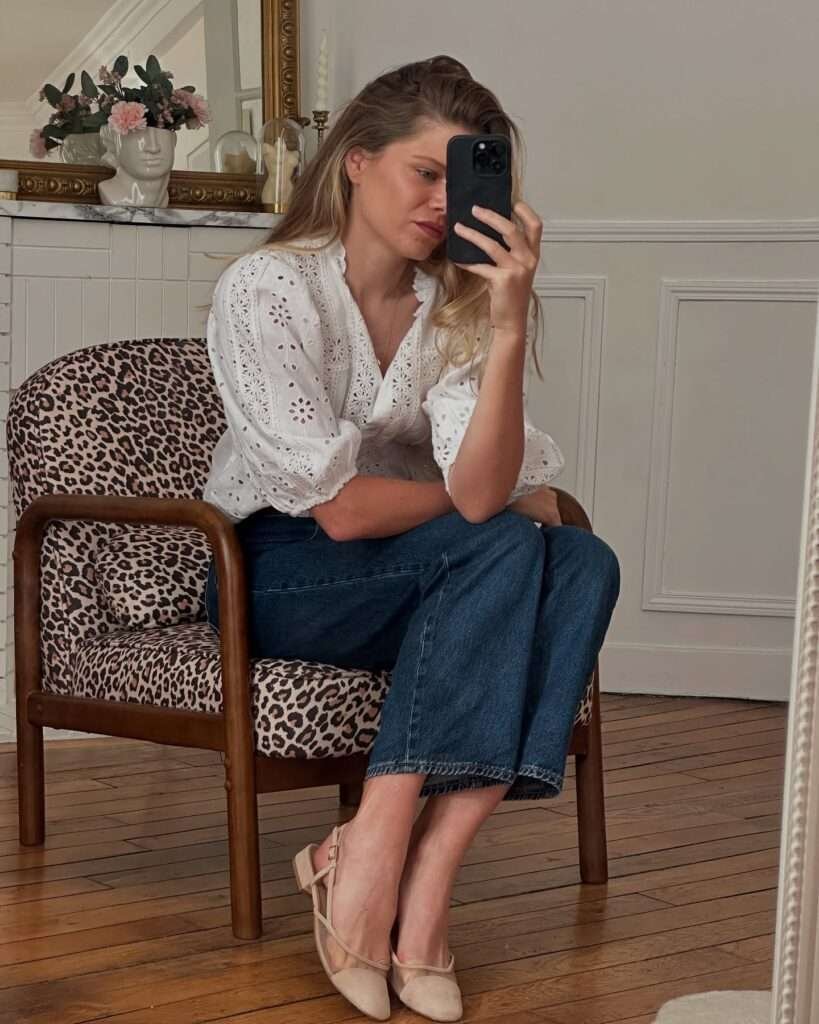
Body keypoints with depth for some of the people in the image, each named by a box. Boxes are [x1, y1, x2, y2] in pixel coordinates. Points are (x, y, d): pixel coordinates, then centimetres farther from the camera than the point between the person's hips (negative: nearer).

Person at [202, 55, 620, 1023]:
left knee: (584, 563, -23)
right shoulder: (266, 288, -14)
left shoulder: (453, 306, 0)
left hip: (428, 580, 5)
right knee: (504, 545, -28)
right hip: (277, 576, -5)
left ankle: (422, 876, -31)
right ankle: (373, 859, -29)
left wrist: (510, 324, -29)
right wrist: (497, 503, -7)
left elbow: (483, 486, -18)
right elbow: (341, 509, -20)